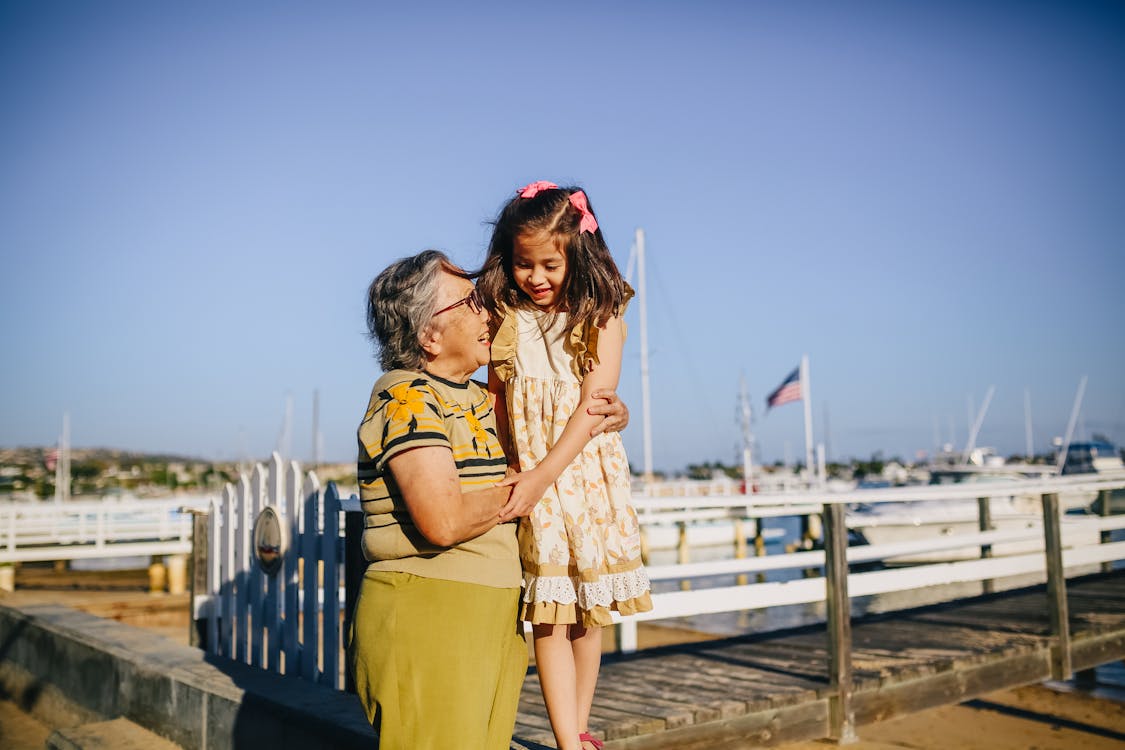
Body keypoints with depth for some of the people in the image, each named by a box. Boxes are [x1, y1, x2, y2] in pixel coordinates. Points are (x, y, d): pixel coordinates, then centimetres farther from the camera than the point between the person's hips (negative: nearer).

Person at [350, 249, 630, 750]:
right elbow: (444, 520, -24)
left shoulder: (480, 401, 15)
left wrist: (608, 417, 10)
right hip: (424, 618, -8)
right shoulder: (406, 398, -13)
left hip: (493, 622, 8)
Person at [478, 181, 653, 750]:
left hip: (587, 474, 0)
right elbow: (497, 401, 5)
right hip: (528, 481, 1)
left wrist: (542, 475, -19)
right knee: (549, 617, -2)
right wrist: (511, 475, -6)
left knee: (588, 614, 10)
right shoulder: (504, 319, 2)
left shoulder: (601, 315, -4)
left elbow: (594, 405, -12)